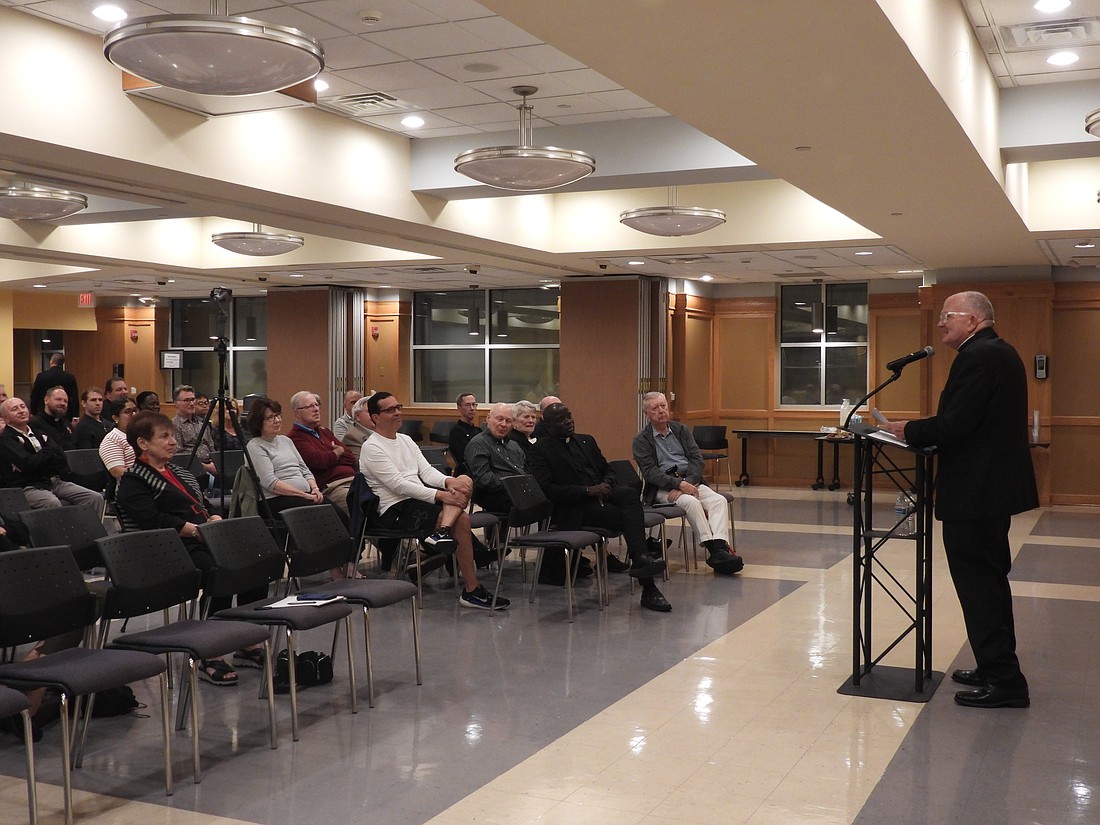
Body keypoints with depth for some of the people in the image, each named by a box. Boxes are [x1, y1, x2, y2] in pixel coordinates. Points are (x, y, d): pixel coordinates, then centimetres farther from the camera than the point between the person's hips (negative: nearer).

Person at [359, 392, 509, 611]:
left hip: (418, 498, 8)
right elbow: (398, 485, -18)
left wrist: (448, 481, -13)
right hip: (395, 510, -8)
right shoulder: (372, 448, -8)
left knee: (464, 481, -14)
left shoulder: (406, 440, 19)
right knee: (461, 519, -23)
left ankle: (442, 532, -39)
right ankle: (472, 590, -16)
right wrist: (440, 495, -24)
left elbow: (426, 471, 10)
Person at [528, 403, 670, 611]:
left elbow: (607, 471, 23)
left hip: (601, 495, 6)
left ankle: (641, 558, -37)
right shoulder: (540, 451, 1)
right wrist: (587, 490, -18)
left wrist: (606, 485, -3)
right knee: (629, 517, -27)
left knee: (629, 494, -29)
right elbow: (547, 489, -11)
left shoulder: (586, 441, 21)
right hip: (574, 510, -6)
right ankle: (648, 589, -31)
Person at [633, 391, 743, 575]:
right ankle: (713, 549, -34)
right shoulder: (641, 441, 4)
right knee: (691, 502, -33)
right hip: (663, 489, -4)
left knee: (719, 500, -23)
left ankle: (720, 547, -40)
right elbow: (651, 473, -8)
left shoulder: (681, 430, 16)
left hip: (690, 482, 4)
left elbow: (697, 459, 6)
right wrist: (679, 484, -21)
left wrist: (688, 483, -12)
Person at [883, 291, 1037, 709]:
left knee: (978, 583, -3)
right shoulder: (1000, 352, 15)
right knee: (990, 579, 18)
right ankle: (998, 669, 29)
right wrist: (920, 431, 8)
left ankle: (1003, 681, 3)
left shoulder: (977, 357, -18)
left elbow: (955, 424, -24)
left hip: (975, 491, -11)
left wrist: (909, 431, -8)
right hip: (995, 485, 11)